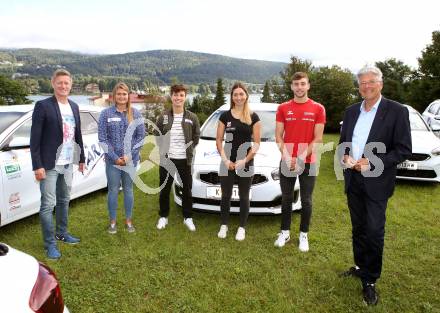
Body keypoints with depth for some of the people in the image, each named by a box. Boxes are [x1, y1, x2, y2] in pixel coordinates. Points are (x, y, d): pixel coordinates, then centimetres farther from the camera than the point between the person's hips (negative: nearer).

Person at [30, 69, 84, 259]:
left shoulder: (74, 107, 9)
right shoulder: (43, 106, -10)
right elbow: (34, 139, -12)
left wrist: (81, 158, 15)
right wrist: (38, 166, -16)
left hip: (67, 164, 6)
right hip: (49, 165, -6)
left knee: (64, 201, 17)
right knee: (48, 205, 0)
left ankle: (62, 233, 33)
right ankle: (50, 244, 11)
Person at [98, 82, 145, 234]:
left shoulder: (135, 114, 2)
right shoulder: (106, 114, -2)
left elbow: (141, 136, 0)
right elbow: (102, 138, -4)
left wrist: (129, 155, -9)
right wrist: (115, 157, -11)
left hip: (131, 159, 1)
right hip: (112, 159, -1)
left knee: (128, 189, 11)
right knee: (113, 190, 7)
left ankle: (128, 221, 24)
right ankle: (112, 222, 22)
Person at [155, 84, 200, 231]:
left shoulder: (192, 117, -1)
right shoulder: (163, 116, -1)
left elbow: (196, 137, 8)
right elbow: (157, 135, 10)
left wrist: (188, 149, 2)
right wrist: (163, 149, 2)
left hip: (184, 160, 0)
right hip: (166, 159, 0)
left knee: (187, 190, 9)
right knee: (164, 189, 11)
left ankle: (188, 218, 25)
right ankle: (163, 217, 28)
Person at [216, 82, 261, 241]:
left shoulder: (253, 117, -1)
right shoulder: (225, 116, 2)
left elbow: (257, 143, -3)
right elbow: (218, 140, 2)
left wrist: (245, 160, -13)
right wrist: (225, 159, -10)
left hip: (246, 163, -1)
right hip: (227, 163, 1)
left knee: (244, 197, 10)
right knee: (225, 196, 11)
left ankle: (242, 228, 23)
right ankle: (224, 226, 26)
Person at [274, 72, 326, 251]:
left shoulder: (318, 109, -2)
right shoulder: (283, 108, 4)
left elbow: (317, 139, -5)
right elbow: (278, 136, 2)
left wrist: (301, 157, -14)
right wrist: (287, 157, -11)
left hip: (308, 162, -1)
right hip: (286, 162, 2)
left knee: (306, 201, 8)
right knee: (286, 199, 11)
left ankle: (304, 235, 22)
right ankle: (285, 232, 24)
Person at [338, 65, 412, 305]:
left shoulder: (397, 111, -8)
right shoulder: (351, 111, 8)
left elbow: (404, 150, -11)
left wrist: (372, 163, -20)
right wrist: (345, 157, -7)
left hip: (376, 182, -5)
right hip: (353, 180, 5)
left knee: (374, 232, -1)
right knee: (358, 229, 17)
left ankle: (369, 280, 14)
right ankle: (361, 266, 35)